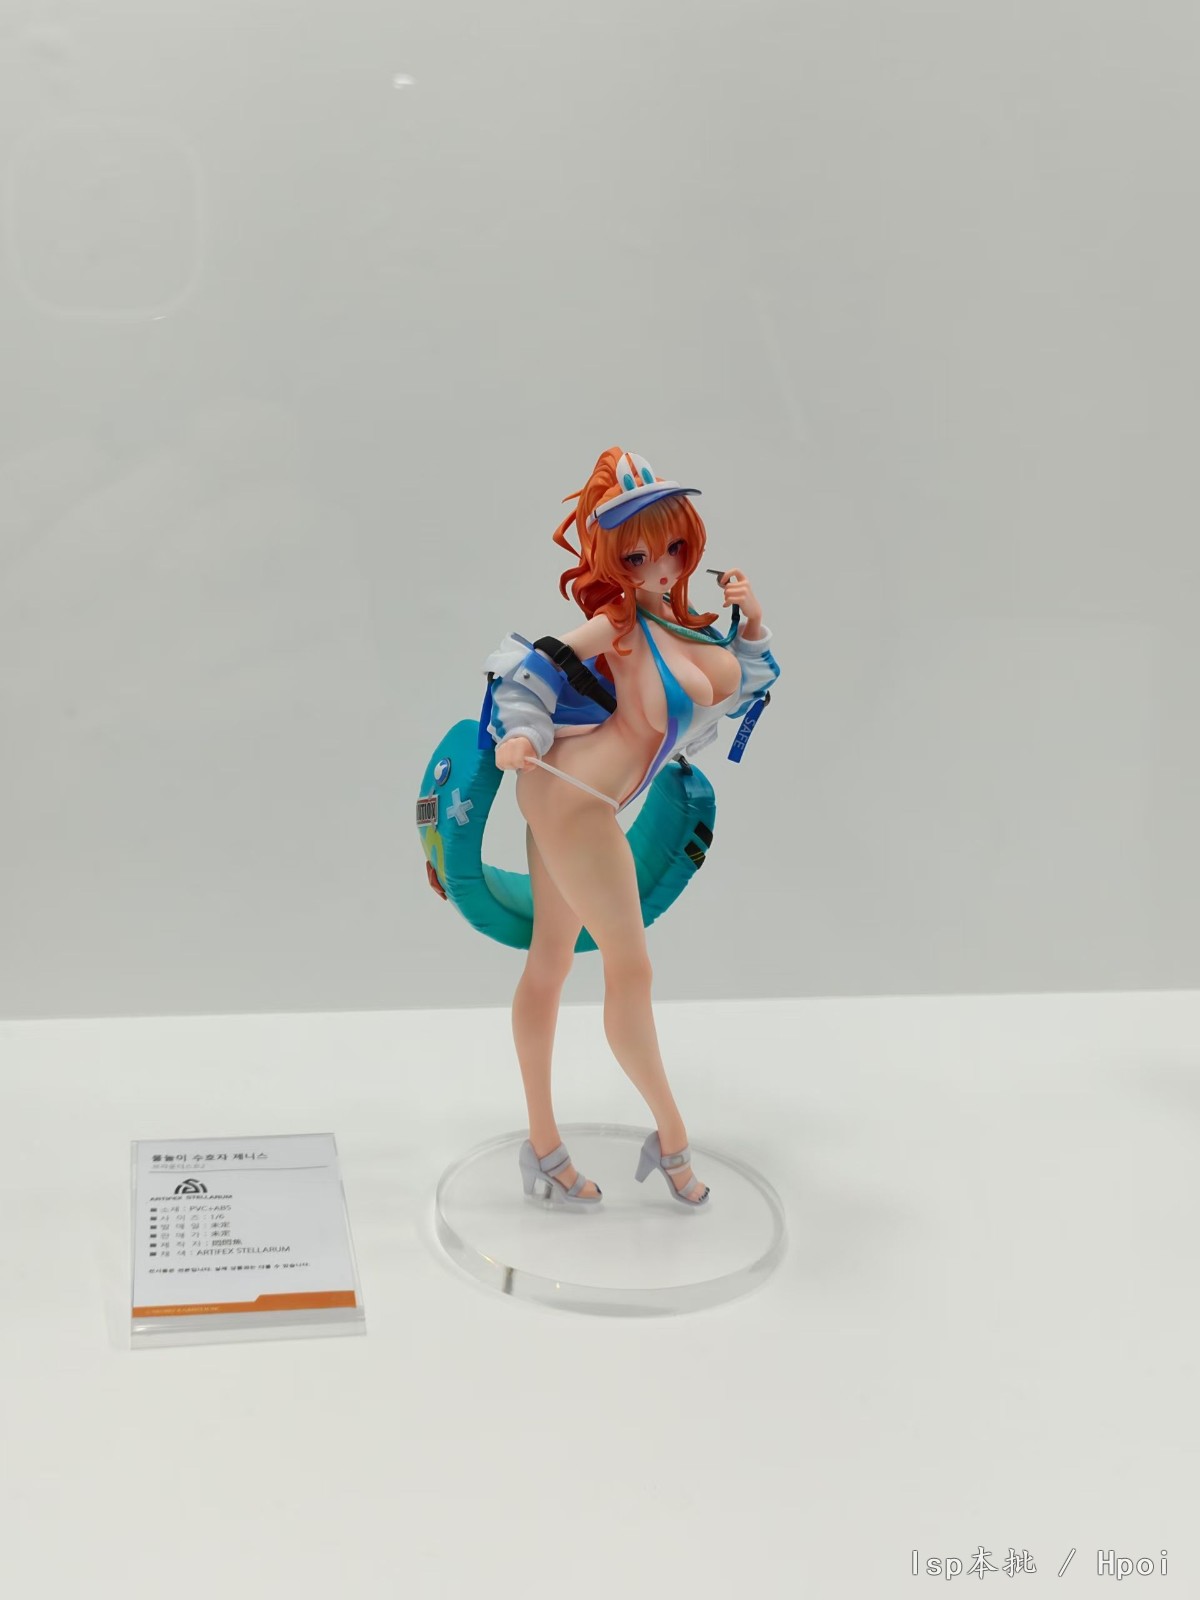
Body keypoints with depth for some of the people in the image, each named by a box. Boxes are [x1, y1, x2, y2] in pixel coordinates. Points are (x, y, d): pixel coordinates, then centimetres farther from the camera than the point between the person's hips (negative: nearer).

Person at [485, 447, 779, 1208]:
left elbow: (739, 688, 19)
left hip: (568, 800, 9)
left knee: (551, 960, 13)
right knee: (631, 968, 0)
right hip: (570, 795, -9)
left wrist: (752, 623, 5)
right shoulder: (617, 624, -12)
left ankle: (544, 1146, 22)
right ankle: (672, 1137, 13)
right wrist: (523, 734, -27)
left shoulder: (682, 624, 11)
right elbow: (527, 667, -12)